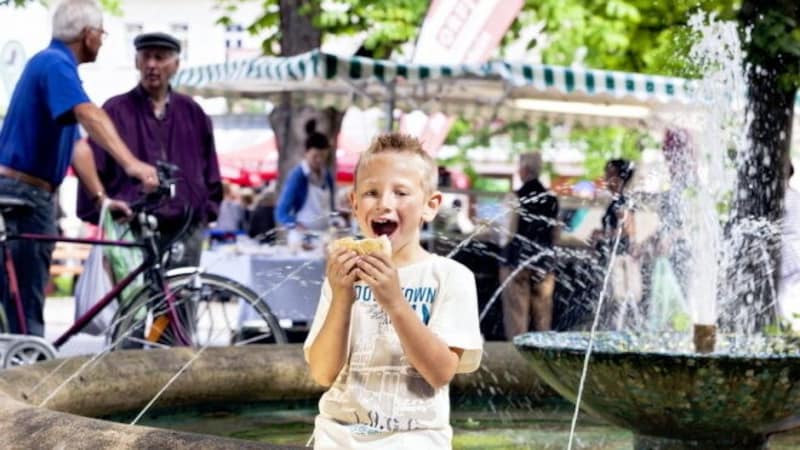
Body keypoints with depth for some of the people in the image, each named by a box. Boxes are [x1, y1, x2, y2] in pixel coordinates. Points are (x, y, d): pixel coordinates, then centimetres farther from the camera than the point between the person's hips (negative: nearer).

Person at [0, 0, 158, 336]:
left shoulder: (54, 64, 18)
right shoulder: (54, 63, -14)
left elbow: (75, 144, 17)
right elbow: (89, 115, -33)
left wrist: (100, 196, 11)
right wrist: (130, 163, -46)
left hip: (29, 195, 10)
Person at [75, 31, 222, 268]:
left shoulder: (192, 113, 14)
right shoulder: (116, 111, 3)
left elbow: (210, 170, 20)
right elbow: (92, 168, 3)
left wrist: (208, 209, 13)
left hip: (186, 231, 3)